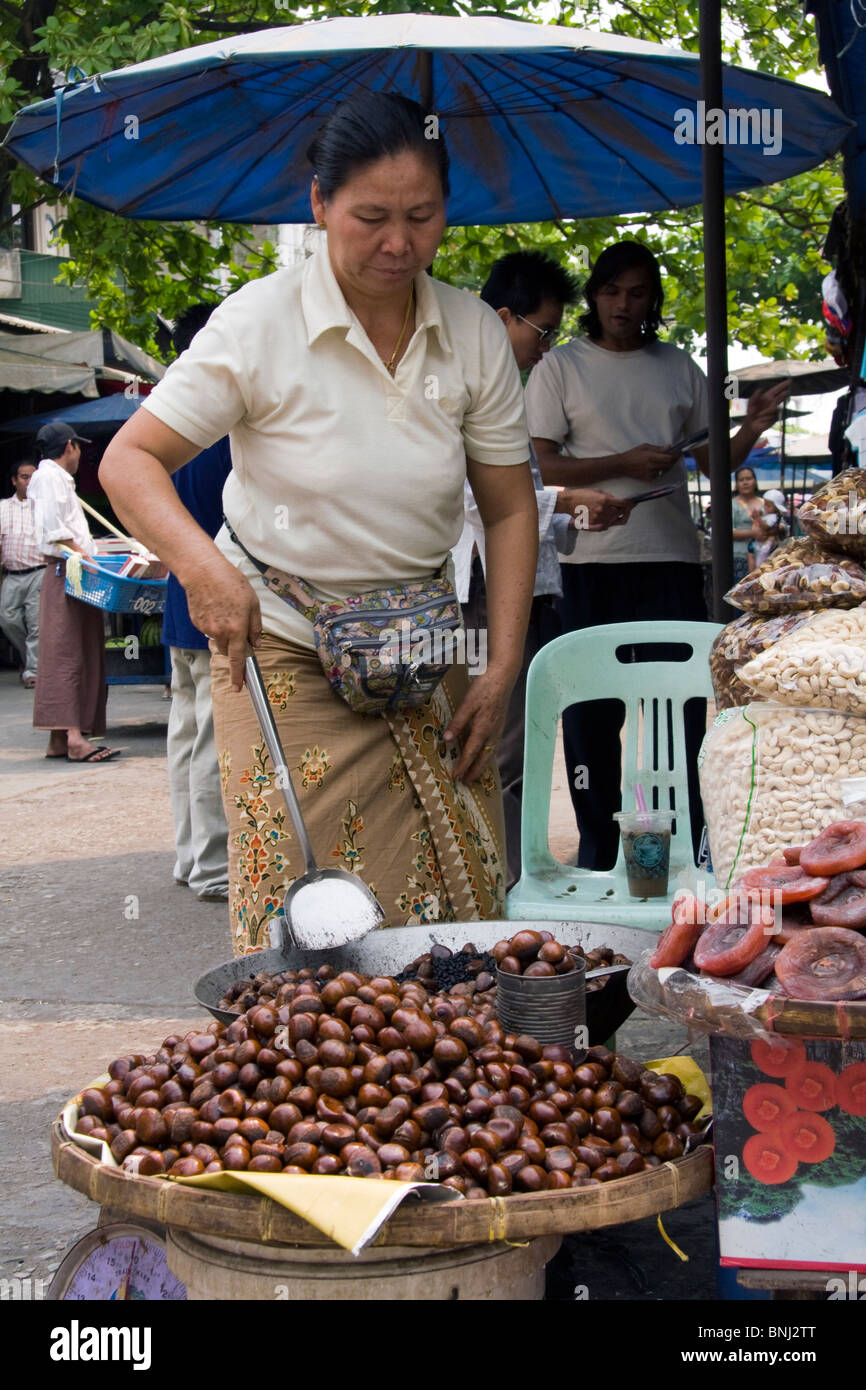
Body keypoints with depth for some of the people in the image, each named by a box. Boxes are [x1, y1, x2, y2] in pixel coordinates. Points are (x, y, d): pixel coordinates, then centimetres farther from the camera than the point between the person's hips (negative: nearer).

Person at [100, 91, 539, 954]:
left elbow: (509, 510, 6)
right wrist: (201, 564, -30)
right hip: (284, 655, -3)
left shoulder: (474, 334, 0)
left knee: (463, 910, 0)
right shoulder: (260, 324, -10)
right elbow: (129, 461, -10)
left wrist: (500, 672, -2)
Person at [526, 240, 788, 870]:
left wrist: (753, 429, -5)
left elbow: (713, 458, 15)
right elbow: (541, 467, -3)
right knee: (592, 714, 3)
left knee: (681, 711, -1)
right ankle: (599, 858, 14)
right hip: (592, 564, -2)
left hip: (671, 562, 2)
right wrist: (624, 464, -14)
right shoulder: (561, 367, 4)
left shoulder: (678, 366, 14)